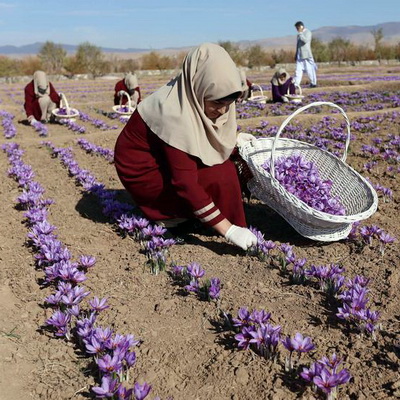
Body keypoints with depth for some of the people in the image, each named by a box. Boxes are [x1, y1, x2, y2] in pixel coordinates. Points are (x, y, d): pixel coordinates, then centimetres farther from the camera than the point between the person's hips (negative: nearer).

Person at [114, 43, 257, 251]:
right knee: (219, 177, -18)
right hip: (143, 171, -9)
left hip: (163, 157, 9)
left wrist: (233, 140, -3)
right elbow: (185, 183, -34)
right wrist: (229, 230, -33)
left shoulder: (193, 95, -8)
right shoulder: (175, 114, -32)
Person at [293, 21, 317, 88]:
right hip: (300, 55, 7)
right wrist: (296, 55, 21)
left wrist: (300, 33, -20)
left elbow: (305, 40, -23)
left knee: (309, 69, -2)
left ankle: (313, 83, 8)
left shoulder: (308, 32, -5)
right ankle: (296, 84, -5)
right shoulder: (299, 34, 18)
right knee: (298, 70, -1)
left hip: (306, 55, -7)